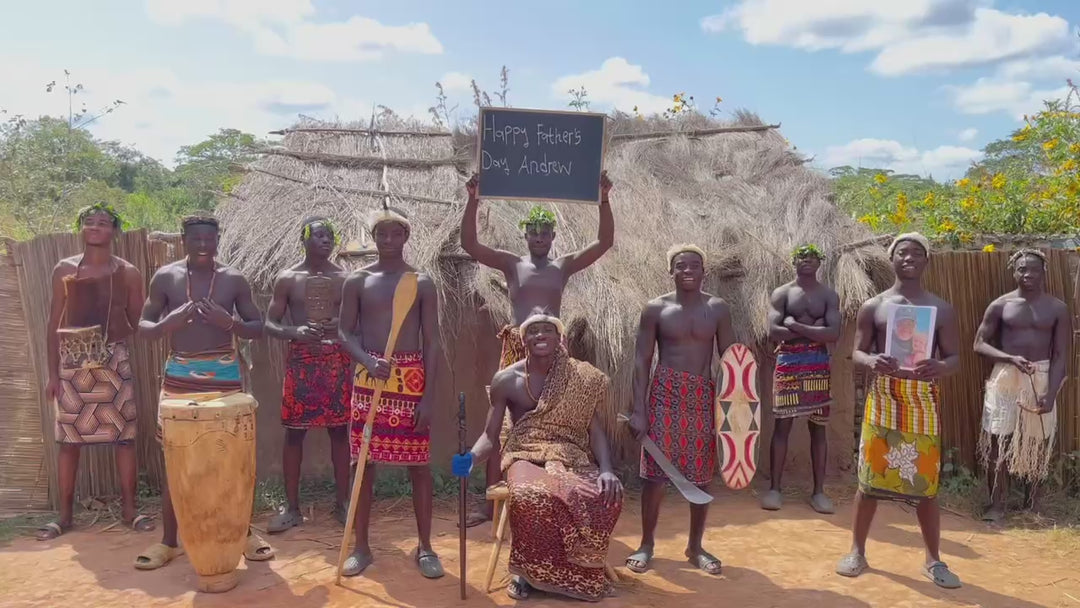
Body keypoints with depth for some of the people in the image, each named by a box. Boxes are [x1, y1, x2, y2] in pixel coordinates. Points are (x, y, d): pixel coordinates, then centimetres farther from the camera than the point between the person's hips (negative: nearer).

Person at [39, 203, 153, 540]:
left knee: (124, 434, 1)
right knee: (69, 438, 5)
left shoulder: (128, 272, 3)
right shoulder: (64, 269, 5)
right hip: (72, 362, 1)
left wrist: (120, 327, -12)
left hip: (115, 361, -1)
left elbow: (138, 323, 8)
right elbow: (54, 323, 5)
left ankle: (129, 509, 11)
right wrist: (52, 373, 1)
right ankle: (64, 514, 15)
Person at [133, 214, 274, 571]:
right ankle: (168, 541, 20)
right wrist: (168, 323, -19)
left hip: (225, 375, 0)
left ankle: (245, 533, 19)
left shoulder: (233, 279, 0)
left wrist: (229, 322, -19)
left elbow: (258, 328, 2)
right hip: (179, 376, 0)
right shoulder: (165, 277, 0)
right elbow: (143, 326, 3)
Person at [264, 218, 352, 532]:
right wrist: (295, 332, -19)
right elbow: (270, 323, 1)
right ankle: (292, 507, 14)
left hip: (338, 360, 1)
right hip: (300, 360, 0)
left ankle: (342, 503, 17)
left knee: (340, 431, 5)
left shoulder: (345, 278, 3)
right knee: (294, 432, 3)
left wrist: (342, 327, -17)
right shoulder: (287, 279, 1)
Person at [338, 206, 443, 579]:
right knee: (363, 463, 6)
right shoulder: (357, 281, 5)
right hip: (368, 377, 1)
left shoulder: (422, 283, 2)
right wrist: (367, 360, -17)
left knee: (418, 463, 3)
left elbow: (432, 342, 0)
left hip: (411, 377, -1)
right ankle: (361, 547, 19)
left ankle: (425, 547, 16)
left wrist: (429, 395, -8)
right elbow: (345, 332, 4)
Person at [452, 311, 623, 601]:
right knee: (529, 496, -39)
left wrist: (606, 469, -21)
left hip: (571, 458, 2)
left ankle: (579, 572, -3)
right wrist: (469, 457, -21)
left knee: (607, 497, -31)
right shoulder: (506, 379, 0)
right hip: (526, 456, -1)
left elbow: (595, 431, -1)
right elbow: (490, 436, 2)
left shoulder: (580, 377, 2)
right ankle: (528, 568, -8)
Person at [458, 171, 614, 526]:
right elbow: (469, 243, -3)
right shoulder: (512, 264, 7)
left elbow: (605, 242, 1)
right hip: (515, 350, -1)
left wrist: (604, 200, -9)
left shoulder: (564, 266, 9)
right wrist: (473, 201, -14)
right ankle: (490, 504, 8)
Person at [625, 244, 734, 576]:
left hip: (704, 395, 2)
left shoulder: (718, 308, 3)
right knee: (655, 472, 0)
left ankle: (695, 546, 24)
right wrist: (639, 410, -9)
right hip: (665, 394, -2)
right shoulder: (656, 308, -2)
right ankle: (646, 544, 16)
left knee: (701, 475, 8)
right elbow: (642, 360, -3)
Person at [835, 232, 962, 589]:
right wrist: (871, 361, -22)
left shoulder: (942, 309, 5)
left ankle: (933, 560, 21)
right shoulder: (873, 306, 4)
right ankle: (857, 552, 18)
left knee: (926, 482, 6)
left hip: (924, 400, 0)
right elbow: (856, 353, 3)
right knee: (870, 478, 5)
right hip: (882, 398, 0)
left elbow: (955, 358, 3)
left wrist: (940, 367, -22)